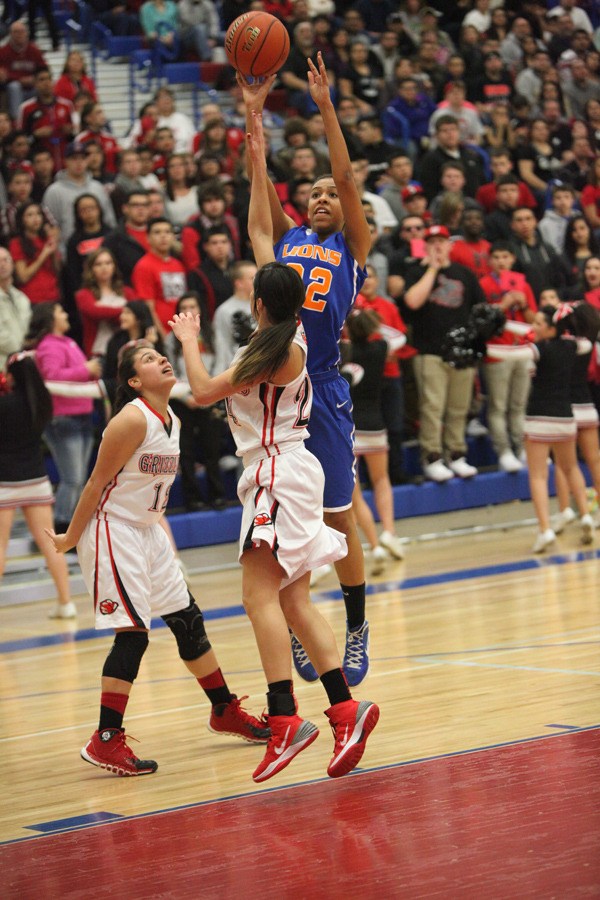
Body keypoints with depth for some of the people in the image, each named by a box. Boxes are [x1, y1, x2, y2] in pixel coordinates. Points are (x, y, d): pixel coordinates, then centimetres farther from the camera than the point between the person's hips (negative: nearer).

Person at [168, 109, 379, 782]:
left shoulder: (277, 353, -15)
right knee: (293, 601, 8)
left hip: (277, 472, -9)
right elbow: (260, 230, 13)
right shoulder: (289, 331, 6)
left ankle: (285, 720, -21)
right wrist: (257, 160, 14)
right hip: (283, 470, 9)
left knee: (261, 593, -14)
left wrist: (188, 340, 10)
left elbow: (203, 391, -6)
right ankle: (345, 710, 5)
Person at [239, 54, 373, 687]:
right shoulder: (287, 239, 15)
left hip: (323, 393, -3)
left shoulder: (353, 247, 6)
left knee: (338, 520, 2)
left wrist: (325, 106, -8)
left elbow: (346, 175, -4)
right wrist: (253, 114, -1)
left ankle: (356, 629, 14)